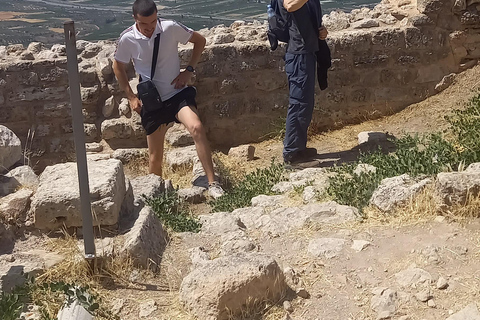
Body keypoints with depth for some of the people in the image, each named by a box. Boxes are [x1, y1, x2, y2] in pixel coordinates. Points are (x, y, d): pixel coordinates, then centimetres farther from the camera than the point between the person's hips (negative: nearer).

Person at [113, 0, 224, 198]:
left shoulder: (171, 28, -13)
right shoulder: (127, 39, -10)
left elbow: (199, 40, 2)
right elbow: (118, 67, 7)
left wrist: (189, 70, -7)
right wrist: (131, 97, 3)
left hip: (177, 93, -1)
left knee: (197, 128, -29)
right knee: (155, 157, 7)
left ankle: (212, 184, -23)